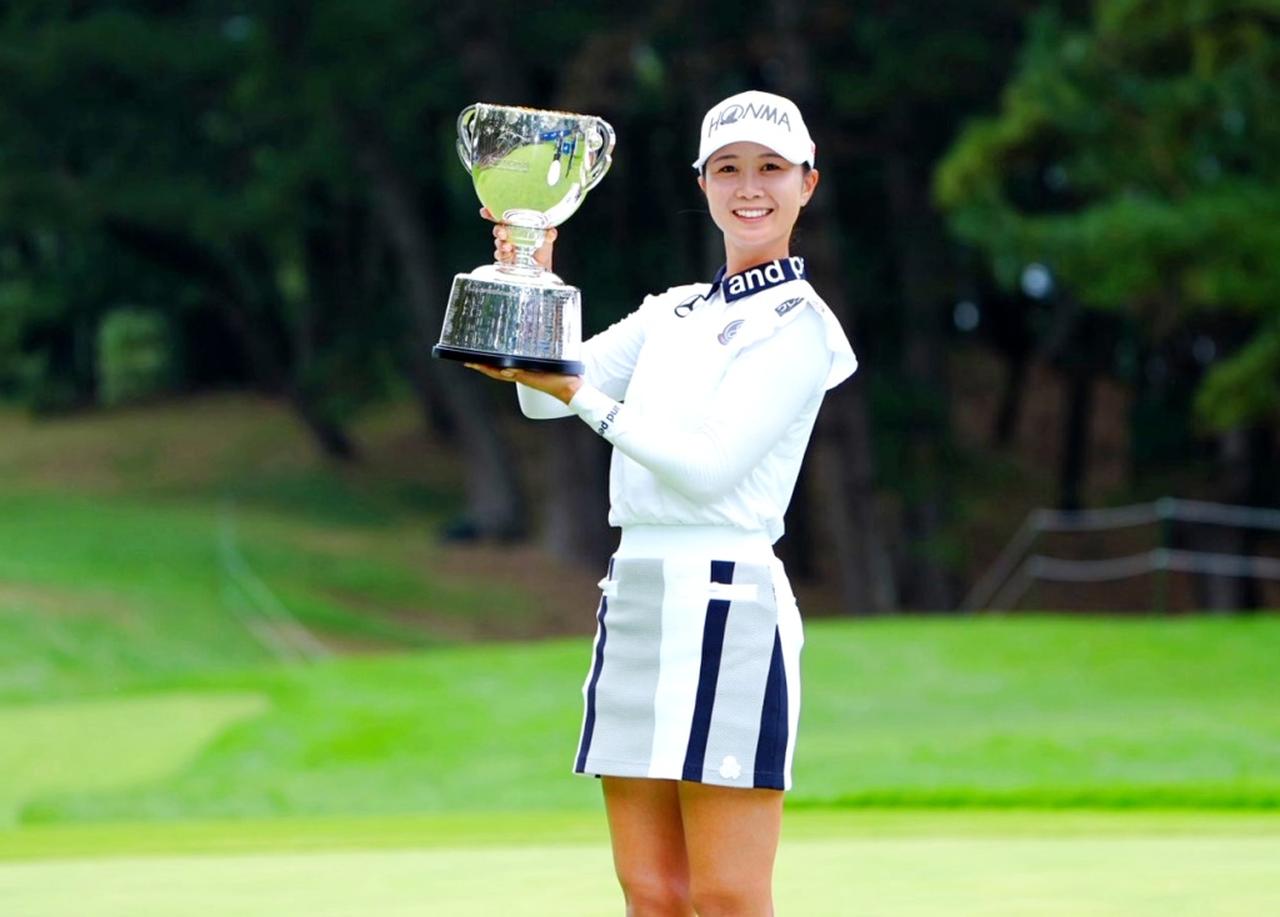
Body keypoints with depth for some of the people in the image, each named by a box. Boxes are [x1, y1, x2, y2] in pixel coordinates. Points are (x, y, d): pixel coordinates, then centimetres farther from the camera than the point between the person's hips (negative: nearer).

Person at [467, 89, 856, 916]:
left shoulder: (800, 326, -3)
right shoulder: (672, 313, 19)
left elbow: (709, 464, -13)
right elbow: (544, 395, 11)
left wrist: (583, 396, -15)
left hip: (724, 602, -7)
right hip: (636, 593, 7)